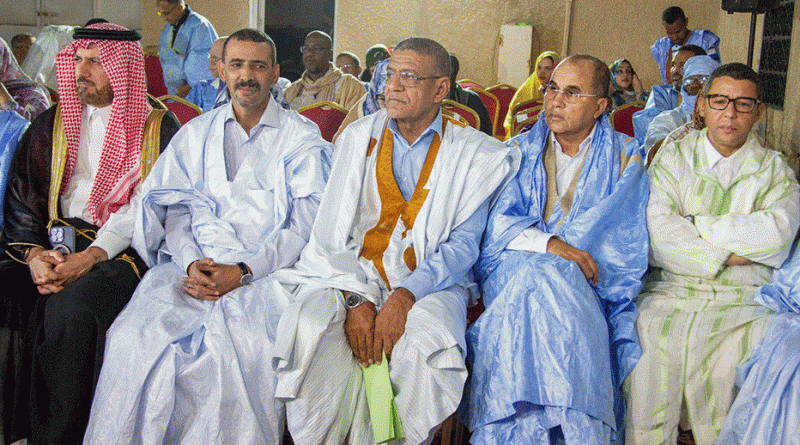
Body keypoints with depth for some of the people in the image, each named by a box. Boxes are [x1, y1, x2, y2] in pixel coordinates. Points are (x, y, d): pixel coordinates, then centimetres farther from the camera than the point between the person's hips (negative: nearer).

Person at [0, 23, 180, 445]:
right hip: (57, 244, 5)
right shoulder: (50, 125, 18)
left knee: (71, 308, -33)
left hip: (124, 251, -4)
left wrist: (89, 257, -18)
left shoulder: (158, 127, 4)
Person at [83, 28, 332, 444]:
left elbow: (307, 224, 0)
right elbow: (175, 211, 14)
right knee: (133, 339, -23)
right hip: (196, 266, 3)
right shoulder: (195, 134, 21)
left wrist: (244, 271, -13)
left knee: (246, 347, -33)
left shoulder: (301, 137, 9)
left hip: (266, 271, -3)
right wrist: (191, 262, -8)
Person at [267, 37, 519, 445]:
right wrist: (355, 298, -13)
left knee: (425, 343, -35)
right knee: (309, 327, -29)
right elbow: (332, 231, 5)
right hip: (349, 276, 2)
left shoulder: (473, 154, 4)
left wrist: (406, 294, -19)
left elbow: (463, 244, -2)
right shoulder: (358, 137, 11)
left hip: (429, 283, -2)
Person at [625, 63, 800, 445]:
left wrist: (694, 223, -4)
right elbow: (657, 234, -3)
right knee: (649, 338, -27)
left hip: (744, 301, 1)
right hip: (671, 291, 0)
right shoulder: (672, 158, 13)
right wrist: (728, 255, -6)